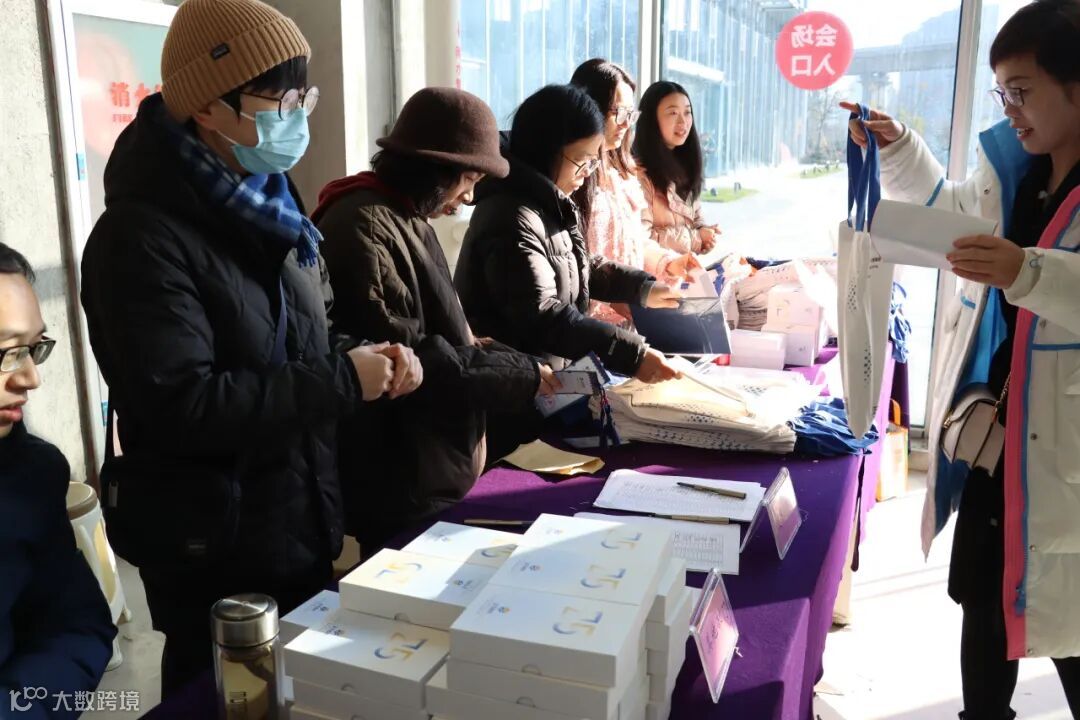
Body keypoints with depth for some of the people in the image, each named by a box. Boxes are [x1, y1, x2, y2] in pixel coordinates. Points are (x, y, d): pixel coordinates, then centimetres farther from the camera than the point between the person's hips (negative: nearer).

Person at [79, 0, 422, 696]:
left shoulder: (263, 205, 7)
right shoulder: (144, 238, -20)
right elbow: (181, 405, -28)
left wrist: (363, 355, -6)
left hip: (302, 526, 8)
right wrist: (341, 380, -24)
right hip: (213, 553, -8)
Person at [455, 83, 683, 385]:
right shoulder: (512, 220, -23)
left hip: (548, 369, 9)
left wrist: (644, 288, 7)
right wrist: (633, 355, -32)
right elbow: (543, 317, -31)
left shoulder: (553, 205, 10)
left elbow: (584, 266, 22)